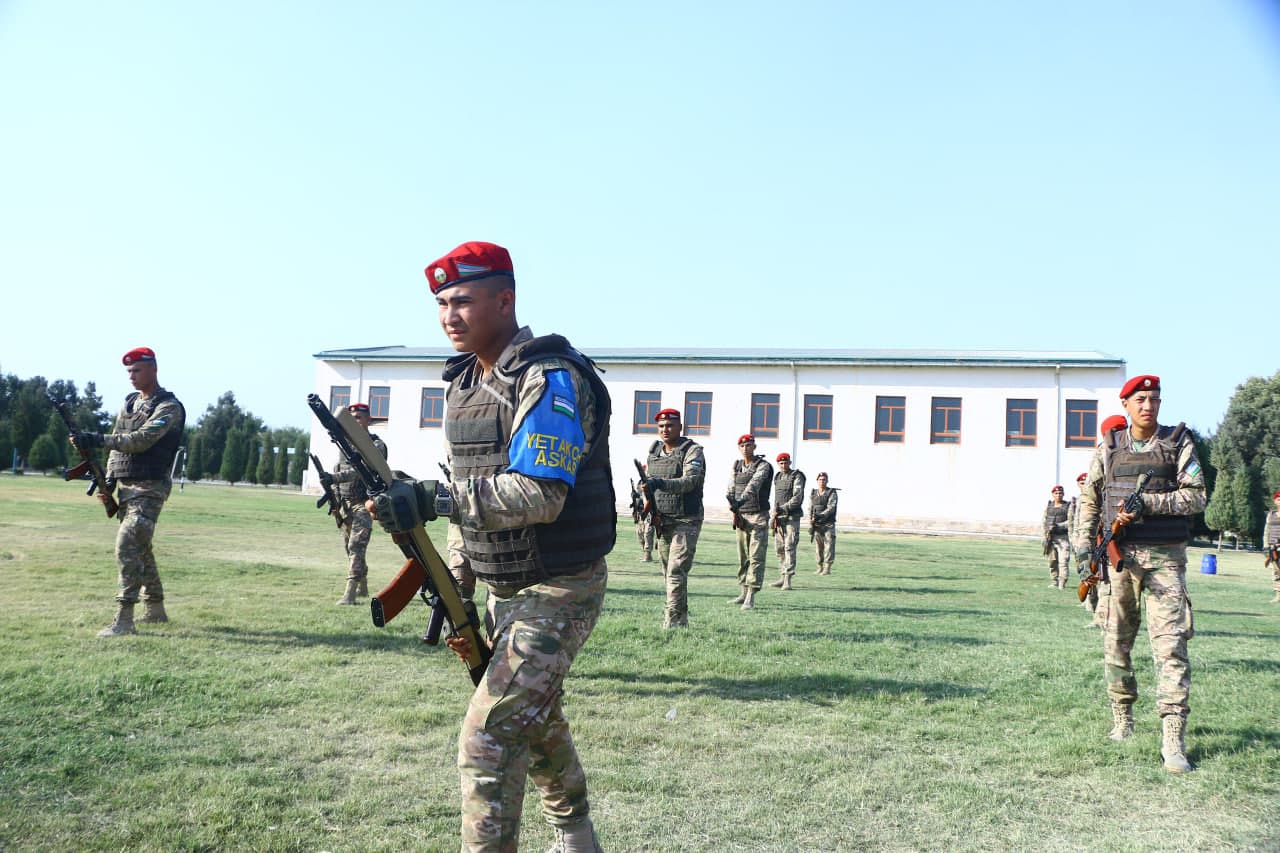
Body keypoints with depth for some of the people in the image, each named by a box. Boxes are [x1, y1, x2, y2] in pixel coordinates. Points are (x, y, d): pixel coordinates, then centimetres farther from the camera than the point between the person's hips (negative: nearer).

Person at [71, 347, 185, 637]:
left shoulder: (169, 407, -10)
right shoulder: (129, 403, 16)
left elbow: (141, 440, -22)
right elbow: (118, 443, 18)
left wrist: (97, 439, -27)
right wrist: (109, 480, 7)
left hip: (150, 488, -9)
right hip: (125, 487, 9)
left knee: (128, 546, -17)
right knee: (139, 549, 14)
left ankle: (123, 620, -17)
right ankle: (155, 609, 25)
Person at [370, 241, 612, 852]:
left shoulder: (551, 379, -20)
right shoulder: (464, 383, 8)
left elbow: (538, 495, -30)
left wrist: (431, 499, -32)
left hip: (560, 591, -9)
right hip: (504, 589, 9)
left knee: (488, 740, -14)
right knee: (537, 721, 23)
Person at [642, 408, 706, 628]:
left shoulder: (692, 451, -7)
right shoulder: (654, 452, 14)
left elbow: (689, 481, -24)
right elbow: (648, 484, 21)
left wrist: (661, 484, -38)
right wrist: (644, 503, 2)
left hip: (686, 521, -7)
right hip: (661, 521, 7)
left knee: (676, 571, -14)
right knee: (669, 572, 11)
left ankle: (673, 620, -14)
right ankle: (681, 617, 21)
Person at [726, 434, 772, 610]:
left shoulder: (763, 466, -7)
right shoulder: (737, 466, 13)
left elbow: (753, 485, -24)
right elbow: (731, 489, 10)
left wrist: (740, 501, -40)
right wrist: (734, 509, -6)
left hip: (758, 516, -6)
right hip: (741, 516, 6)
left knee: (756, 557, -9)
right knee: (742, 557, 12)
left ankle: (751, 597, -11)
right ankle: (744, 592, 20)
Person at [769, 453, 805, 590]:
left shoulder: (797, 477, -6)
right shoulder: (777, 477, 15)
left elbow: (797, 498, -15)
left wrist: (782, 509, -17)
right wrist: (775, 513, 11)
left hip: (792, 517, -7)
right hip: (779, 518, 7)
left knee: (789, 547, -11)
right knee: (779, 548, 7)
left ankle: (788, 579, -14)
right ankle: (782, 577, 13)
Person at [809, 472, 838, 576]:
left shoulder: (832, 493, -4)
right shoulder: (812, 494, 10)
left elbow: (831, 508, -15)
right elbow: (810, 510, 8)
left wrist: (821, 516, -28)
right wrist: (810, 525, -3)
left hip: (828, 525, -4)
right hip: (816, 526, 4)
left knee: (828, 547, -8)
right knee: (818, 548, 4)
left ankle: (827, 568, -6)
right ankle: (820, 568, 9)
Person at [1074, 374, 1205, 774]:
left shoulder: (1178, 443, 2)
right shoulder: (1109, 447, 8)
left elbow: (1196, 496, -6)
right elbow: (1089, 498, 12)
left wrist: (1147, 503, -17)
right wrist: (1083, 543, 3)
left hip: (1164, 558, -2)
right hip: (1118, 556, 3)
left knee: (1171, 645, -9)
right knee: (1116, 643, 9)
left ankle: (1173, 741, -8)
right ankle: (1122, 720, 25)